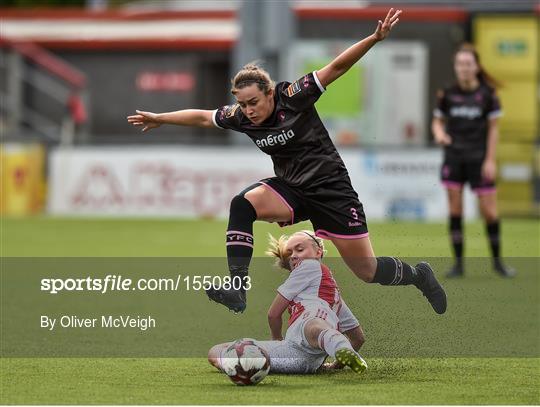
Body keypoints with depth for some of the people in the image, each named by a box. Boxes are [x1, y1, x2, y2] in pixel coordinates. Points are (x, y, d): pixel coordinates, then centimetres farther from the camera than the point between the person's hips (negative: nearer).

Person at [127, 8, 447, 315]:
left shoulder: (293, 97, -18)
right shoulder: (240, 117, -4)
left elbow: (336, 68, -22)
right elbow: (202, 117, 13)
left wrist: (375, 39, -32)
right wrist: (159, 118, 22)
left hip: (330, 187, -5)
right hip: (291, 189, 5)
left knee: (367, 271, -4)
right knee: (242, 203, -24)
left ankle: (418, 275, 29)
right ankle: (237, 290, -26)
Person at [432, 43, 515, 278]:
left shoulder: (487, 94, -3)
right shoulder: (447, 94, 2)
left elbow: (493, 128, -1)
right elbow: (438, 121, 10)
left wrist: (490, 160, -6)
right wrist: (439, 133, -14)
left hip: (479, 159, -2)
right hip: (454, 158, 2)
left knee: (489, 211, -2)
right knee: (455, 209, -1)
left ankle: (497, 261, 14)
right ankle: (458, 263, 6)